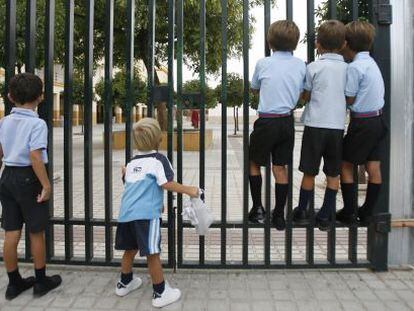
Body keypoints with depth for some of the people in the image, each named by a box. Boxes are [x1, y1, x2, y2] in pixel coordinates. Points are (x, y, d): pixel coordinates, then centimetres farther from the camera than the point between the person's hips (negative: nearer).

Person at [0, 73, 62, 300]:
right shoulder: (37, 123, -15)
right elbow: (35, 157, -24)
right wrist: (46, 185, -20)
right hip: (28, 178, -6)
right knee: (36, 233, 8)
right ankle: (41, 281, 21)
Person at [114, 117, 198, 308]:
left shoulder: (132, 162, 18)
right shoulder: (158, 160, -2)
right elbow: (166, 183, -12)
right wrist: (188, 190, -6)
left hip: (126, 213, 7)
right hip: (146, 214, -7)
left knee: (130, 249, 23)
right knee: (152, 253, 0)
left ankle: (124, 283, 40)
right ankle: (160, 293, 10)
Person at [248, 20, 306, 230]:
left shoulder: (263, 63, -6)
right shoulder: (300, 65, 2)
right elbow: (301, 94, 10)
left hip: (266, 121, -3)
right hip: (287, 121, 3)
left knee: (254, 163, 15)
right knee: (280, 167, 10)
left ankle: (258, 209, 16)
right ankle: (279, 216, 16)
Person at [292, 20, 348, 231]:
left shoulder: (314, 67, -4)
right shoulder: (347, 68, 4)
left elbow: (306, 96, 4)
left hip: (315, 125, -2)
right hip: (337, 125, 2)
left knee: (309, 172, 8)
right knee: (333, 174, 11)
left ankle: (302, 212, 21)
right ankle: (325, 217, 16)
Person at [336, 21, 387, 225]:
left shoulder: (355, 66, -15)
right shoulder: (371, 62, 11)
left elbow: (349, 100, -12)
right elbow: (374, 92, 11)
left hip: (362, 123, -8)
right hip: (378, 119, 8)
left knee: (346, 164, 3)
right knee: (373, 167, 9)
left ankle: (349, 212, 9)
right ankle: (367, 213, 19)